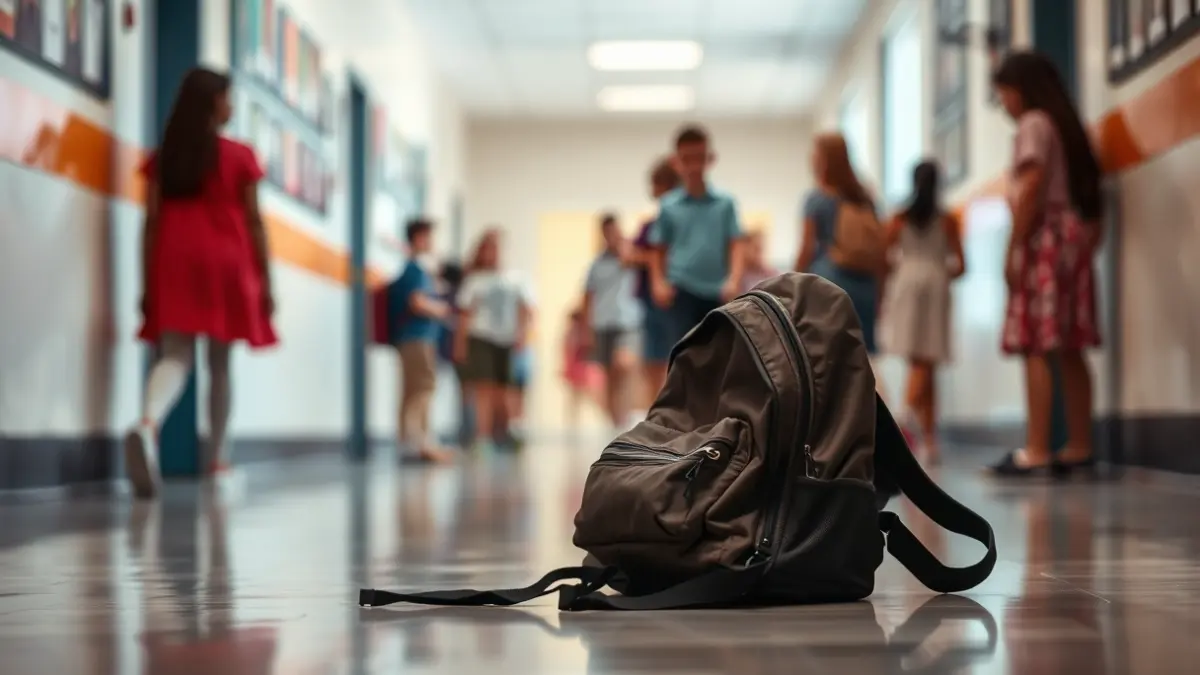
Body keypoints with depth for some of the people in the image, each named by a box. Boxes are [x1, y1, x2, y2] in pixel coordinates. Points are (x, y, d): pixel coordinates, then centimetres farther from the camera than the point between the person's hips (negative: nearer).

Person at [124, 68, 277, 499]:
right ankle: (217, 460, 13)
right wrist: (265, 280, 5)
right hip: (226, 261, -2)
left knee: (174, 357, -7)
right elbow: (254, 223, 0)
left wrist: (147, 283, 7)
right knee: (220, 363, 9)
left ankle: (148, 424, -38)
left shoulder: (162, 157, 8)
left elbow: (151, 222, 4)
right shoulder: (240, 156, 1)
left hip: (174, 261, 2)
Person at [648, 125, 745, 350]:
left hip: (716, 292, 2)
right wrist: (658, 283, -5)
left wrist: (734, 280, -13)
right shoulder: (668, 206, 3)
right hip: (682, 292, -2)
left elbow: (735, 246, 1)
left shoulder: (725, 203, 3)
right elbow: (659, 251, 9)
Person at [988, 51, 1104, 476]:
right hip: (1073, 235, 9)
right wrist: (1092, 237, 14)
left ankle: (1036, 451, -20)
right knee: (1068, 350, 7)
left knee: (1036, 349, -14)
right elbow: (1089, 189, 17)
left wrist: (1013, 248, -16)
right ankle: (1079, 447, 6)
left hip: (1044, 237, -9)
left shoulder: (1034, 124, -5)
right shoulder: (1065, 125, 22)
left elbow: (1031, 189, -16)